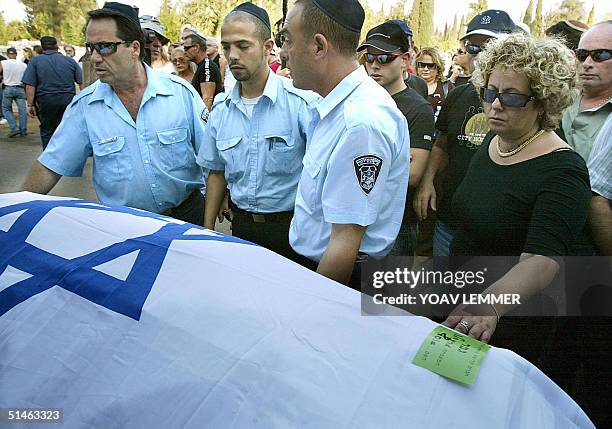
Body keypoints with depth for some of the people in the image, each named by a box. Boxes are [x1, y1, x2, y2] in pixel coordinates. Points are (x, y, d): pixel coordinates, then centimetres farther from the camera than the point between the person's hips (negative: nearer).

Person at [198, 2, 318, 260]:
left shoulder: (301, 101, -16)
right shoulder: (221, 108, 2)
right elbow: (216, 173, 11)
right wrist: (208, 230, 10)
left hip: (292, 228, -4)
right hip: (241, 227, 5)